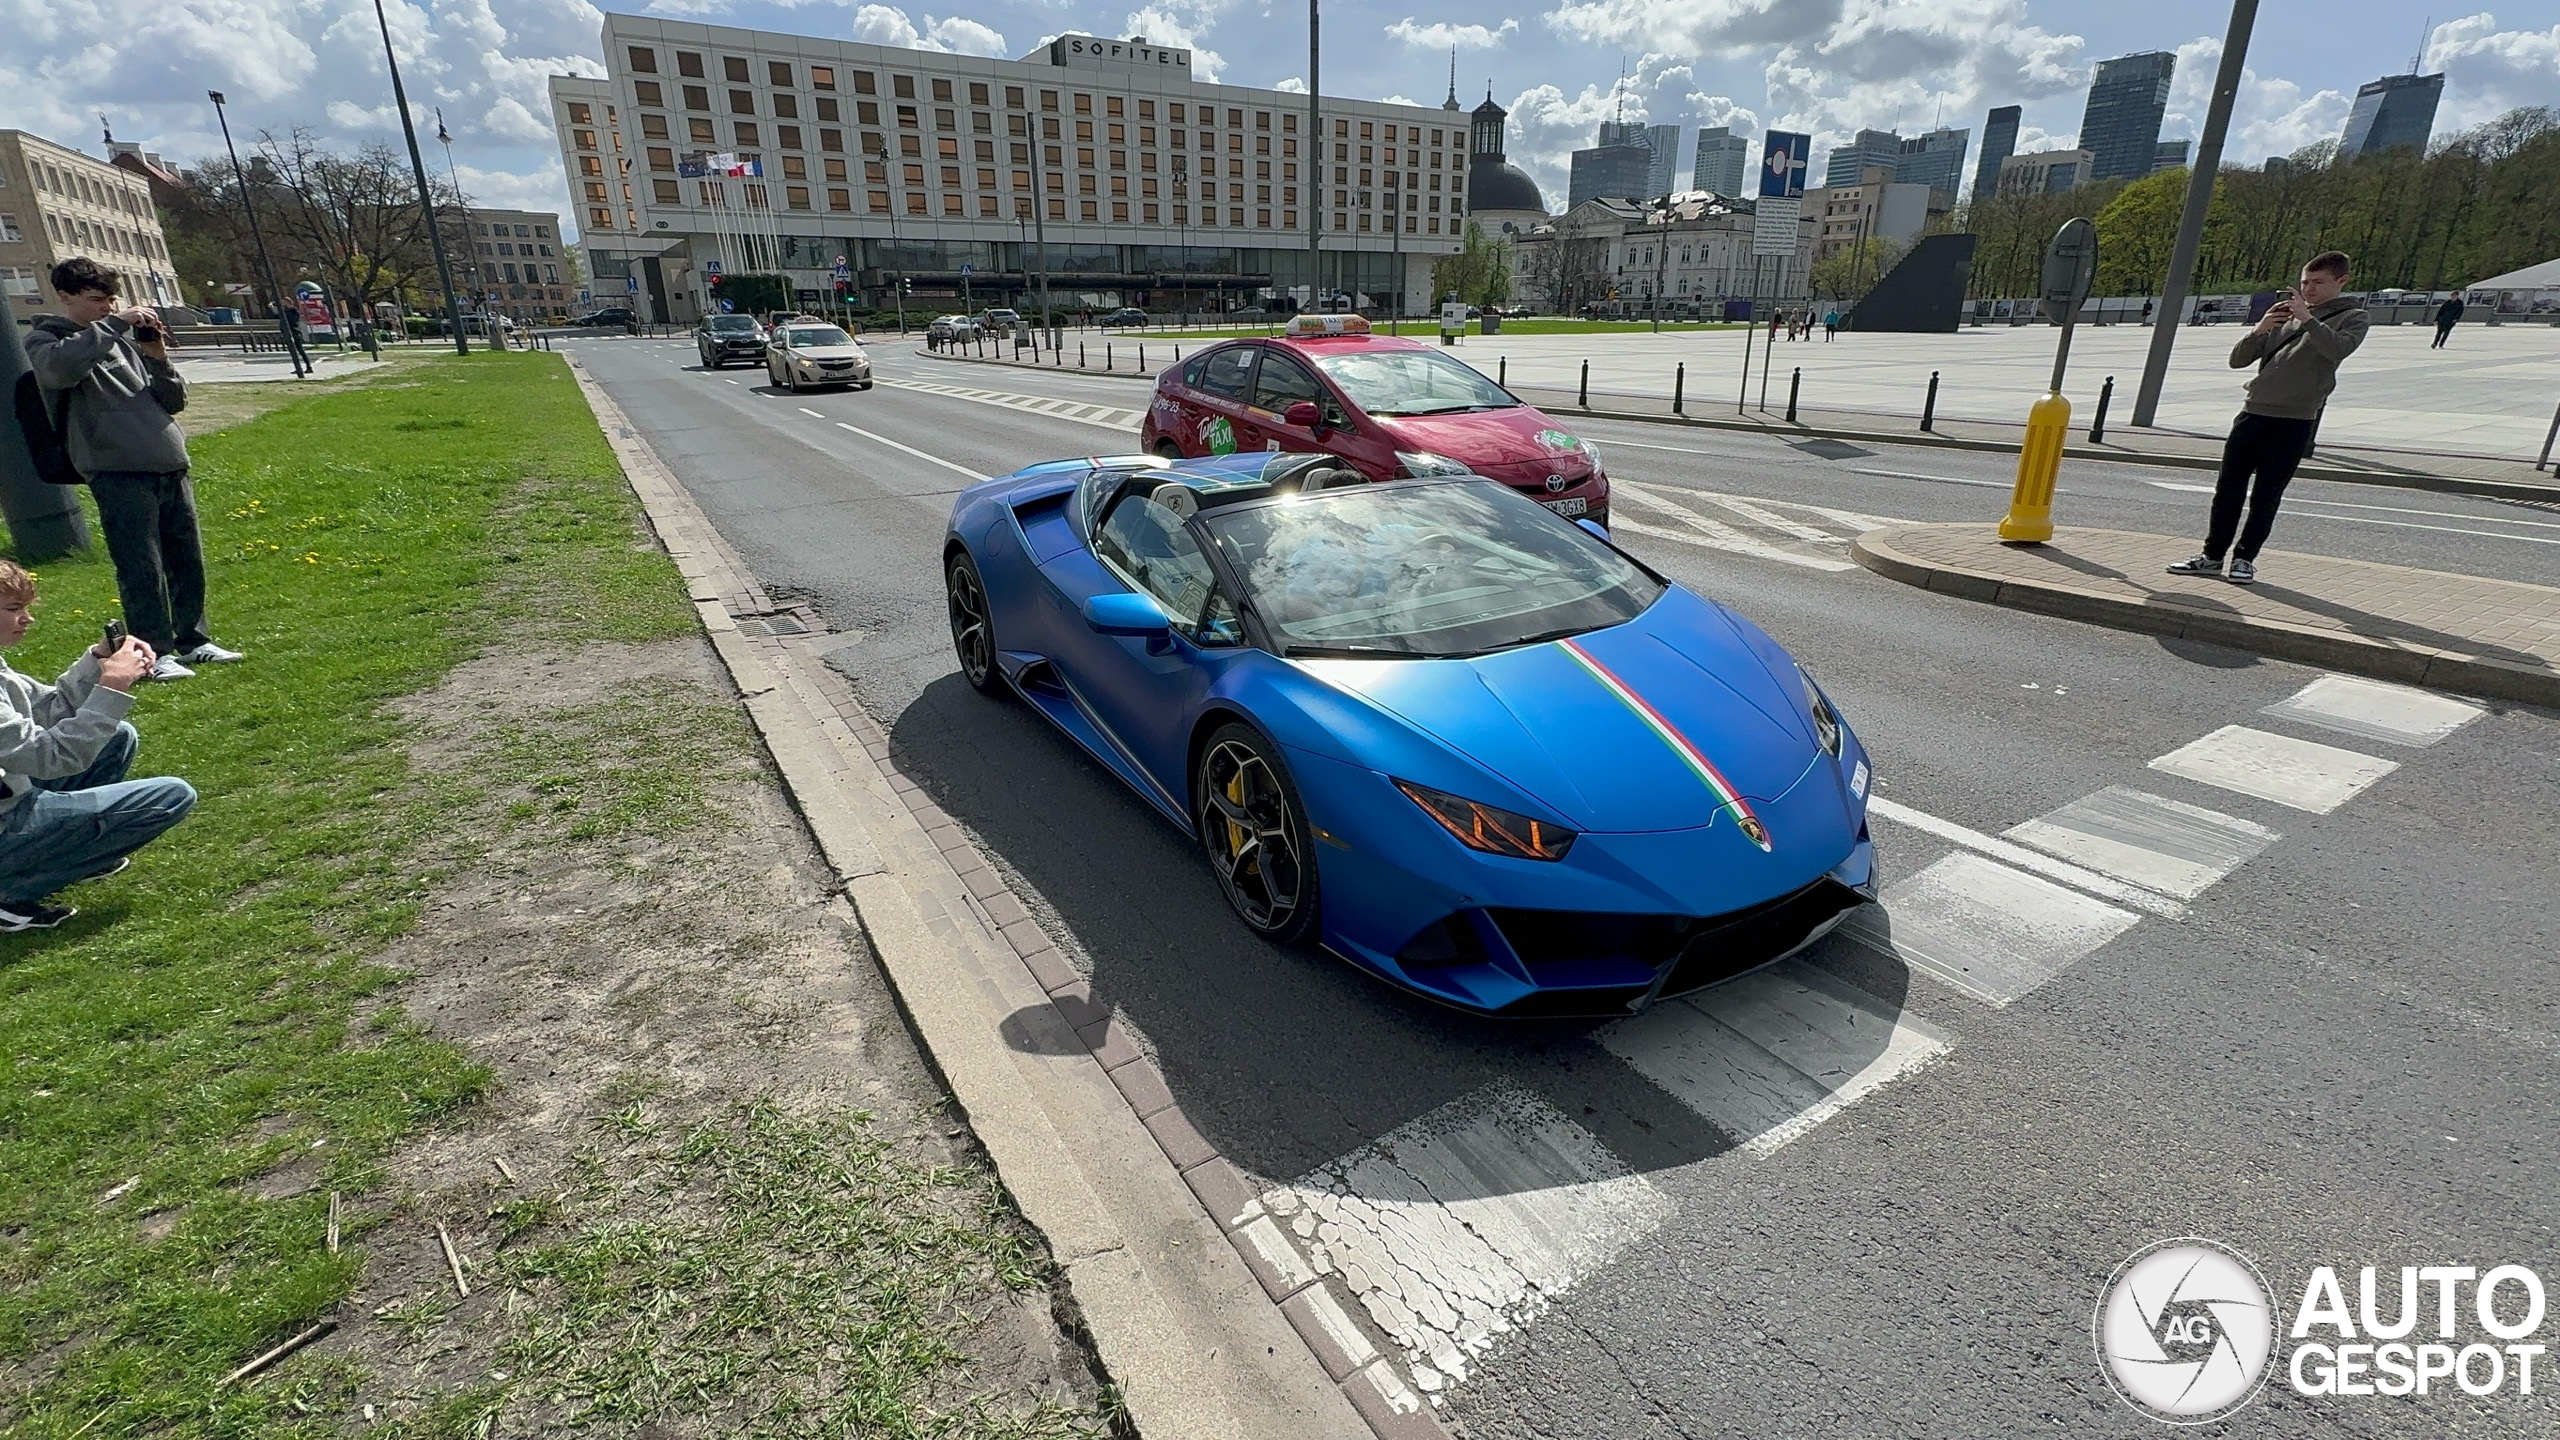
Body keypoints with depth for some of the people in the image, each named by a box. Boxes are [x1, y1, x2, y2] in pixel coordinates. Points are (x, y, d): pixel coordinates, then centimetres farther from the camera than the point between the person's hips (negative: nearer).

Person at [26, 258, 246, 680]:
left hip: (171, 466, 5)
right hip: (118, 472, -5)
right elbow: (59, 366, -20)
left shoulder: (126, 337, 19)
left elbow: (175, 401, 17)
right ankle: (154, 653, 2)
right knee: (141, 567, -5)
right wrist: (113, 323, -14)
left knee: (188, 561, 10)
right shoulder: (44, 339, 6)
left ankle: (193, 641, 21)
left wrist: (158, 359, 0)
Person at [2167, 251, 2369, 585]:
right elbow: (2237, 359, 9)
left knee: (2266, 495, 0)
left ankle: (2245, 558, 8)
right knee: (2228, 487, 2)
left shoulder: (2352, 317, 5)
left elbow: (2339, 349, -17)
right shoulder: (2285, 315, 17)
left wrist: (2307, 318, -19)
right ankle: (2212, 555, 10)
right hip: (2254, 411, 4)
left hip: (2296, 420, -4)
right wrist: (2260, 330, -7)